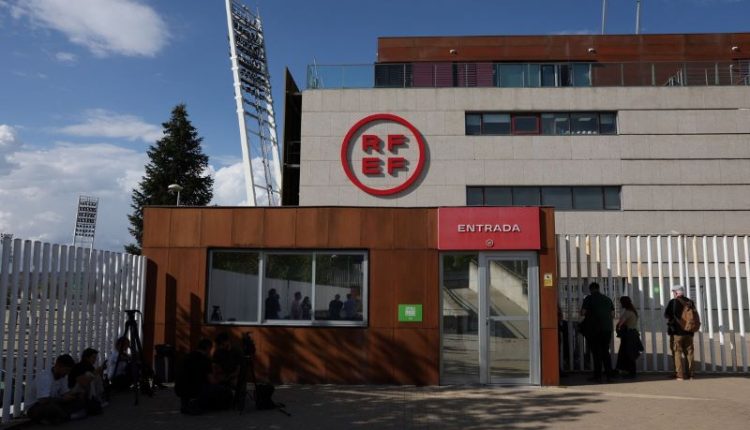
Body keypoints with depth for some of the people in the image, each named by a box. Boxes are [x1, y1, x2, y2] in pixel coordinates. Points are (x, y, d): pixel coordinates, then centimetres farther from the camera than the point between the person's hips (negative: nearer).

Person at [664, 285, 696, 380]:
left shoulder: (673, 302, -9)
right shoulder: (690, 302, 4)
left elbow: (666, 315, -9)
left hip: (676, 332, -4)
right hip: (689, 332, 4)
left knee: (678, 353, 1)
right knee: (689, 353, 11)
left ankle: (680, 375, -2)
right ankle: (690, 374, 13)